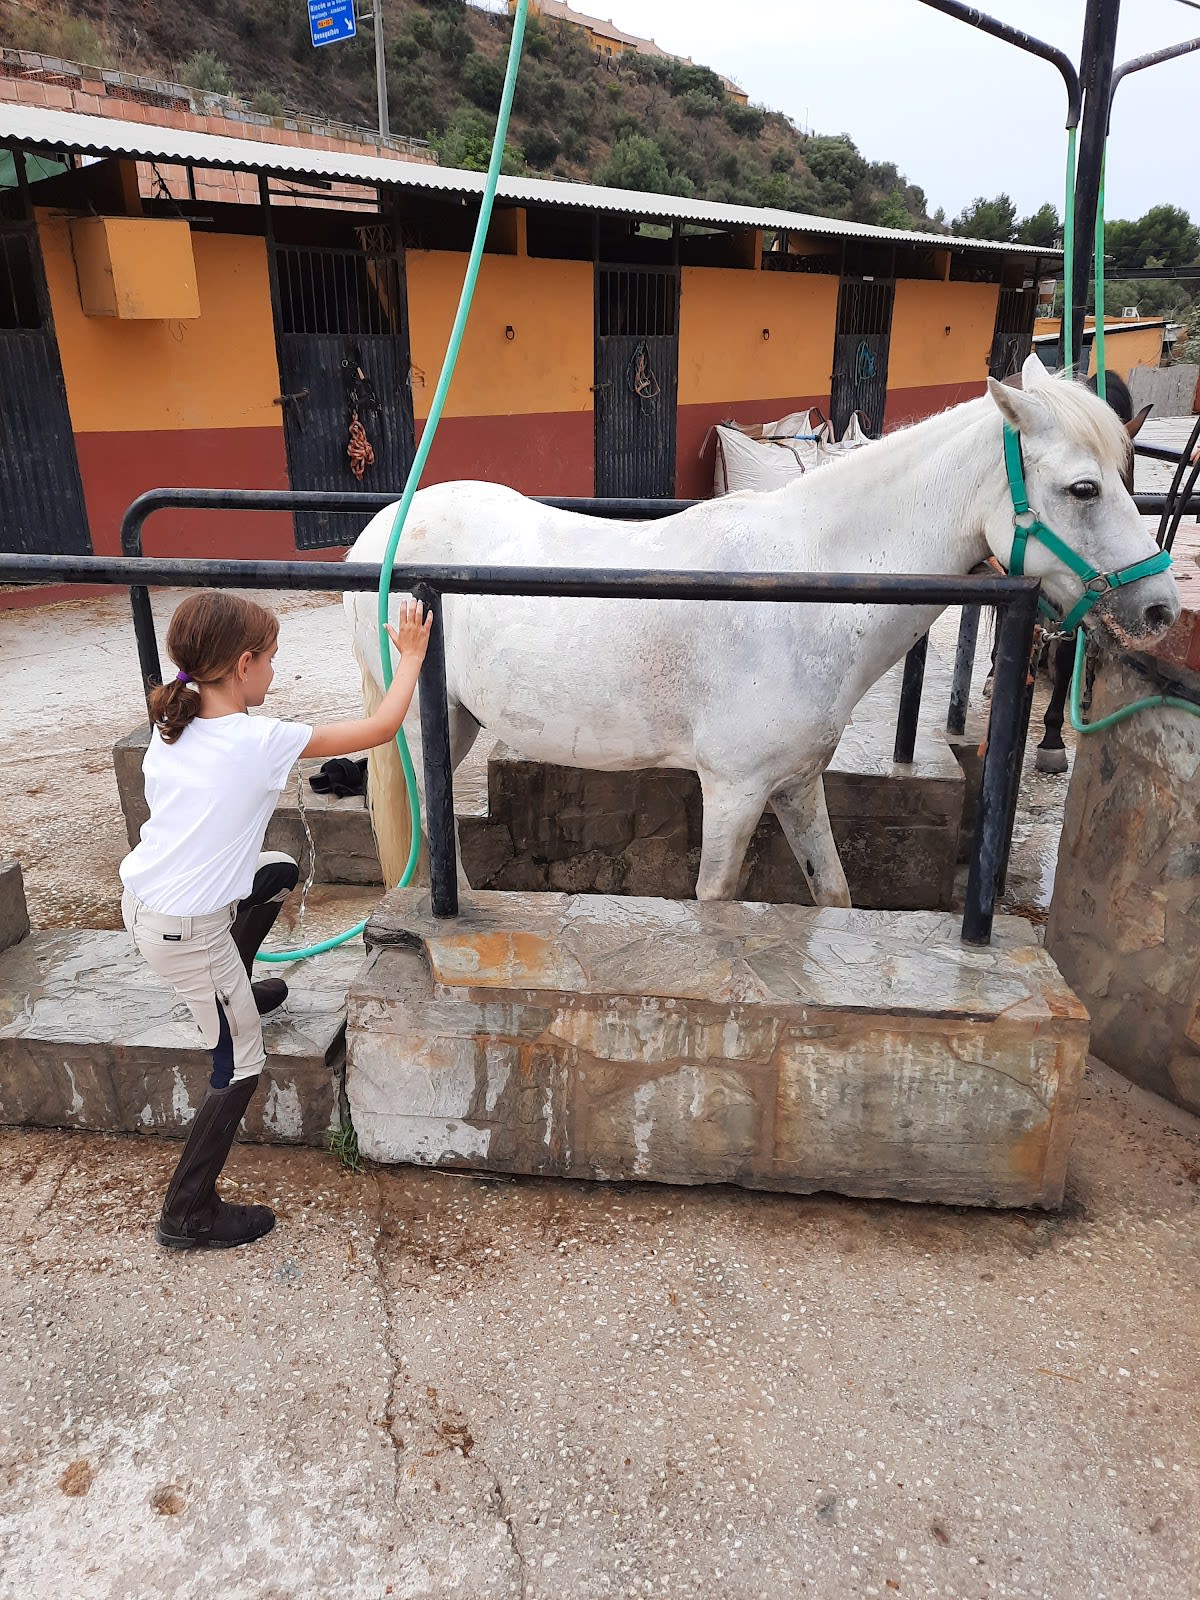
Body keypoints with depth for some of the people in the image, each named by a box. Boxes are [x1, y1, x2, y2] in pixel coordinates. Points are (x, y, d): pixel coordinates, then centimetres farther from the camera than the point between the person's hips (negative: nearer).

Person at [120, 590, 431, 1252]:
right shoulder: (262, 741, -21)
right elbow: (381, 727, -16)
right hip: (188, 931, -8)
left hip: (143, 895, 8)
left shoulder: (170, 731, 1)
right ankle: (188, 1214, 17)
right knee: (240, 1065, 7)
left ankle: (233, 992, 43)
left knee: (280, 872, 27)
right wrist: (411, 654, -3)